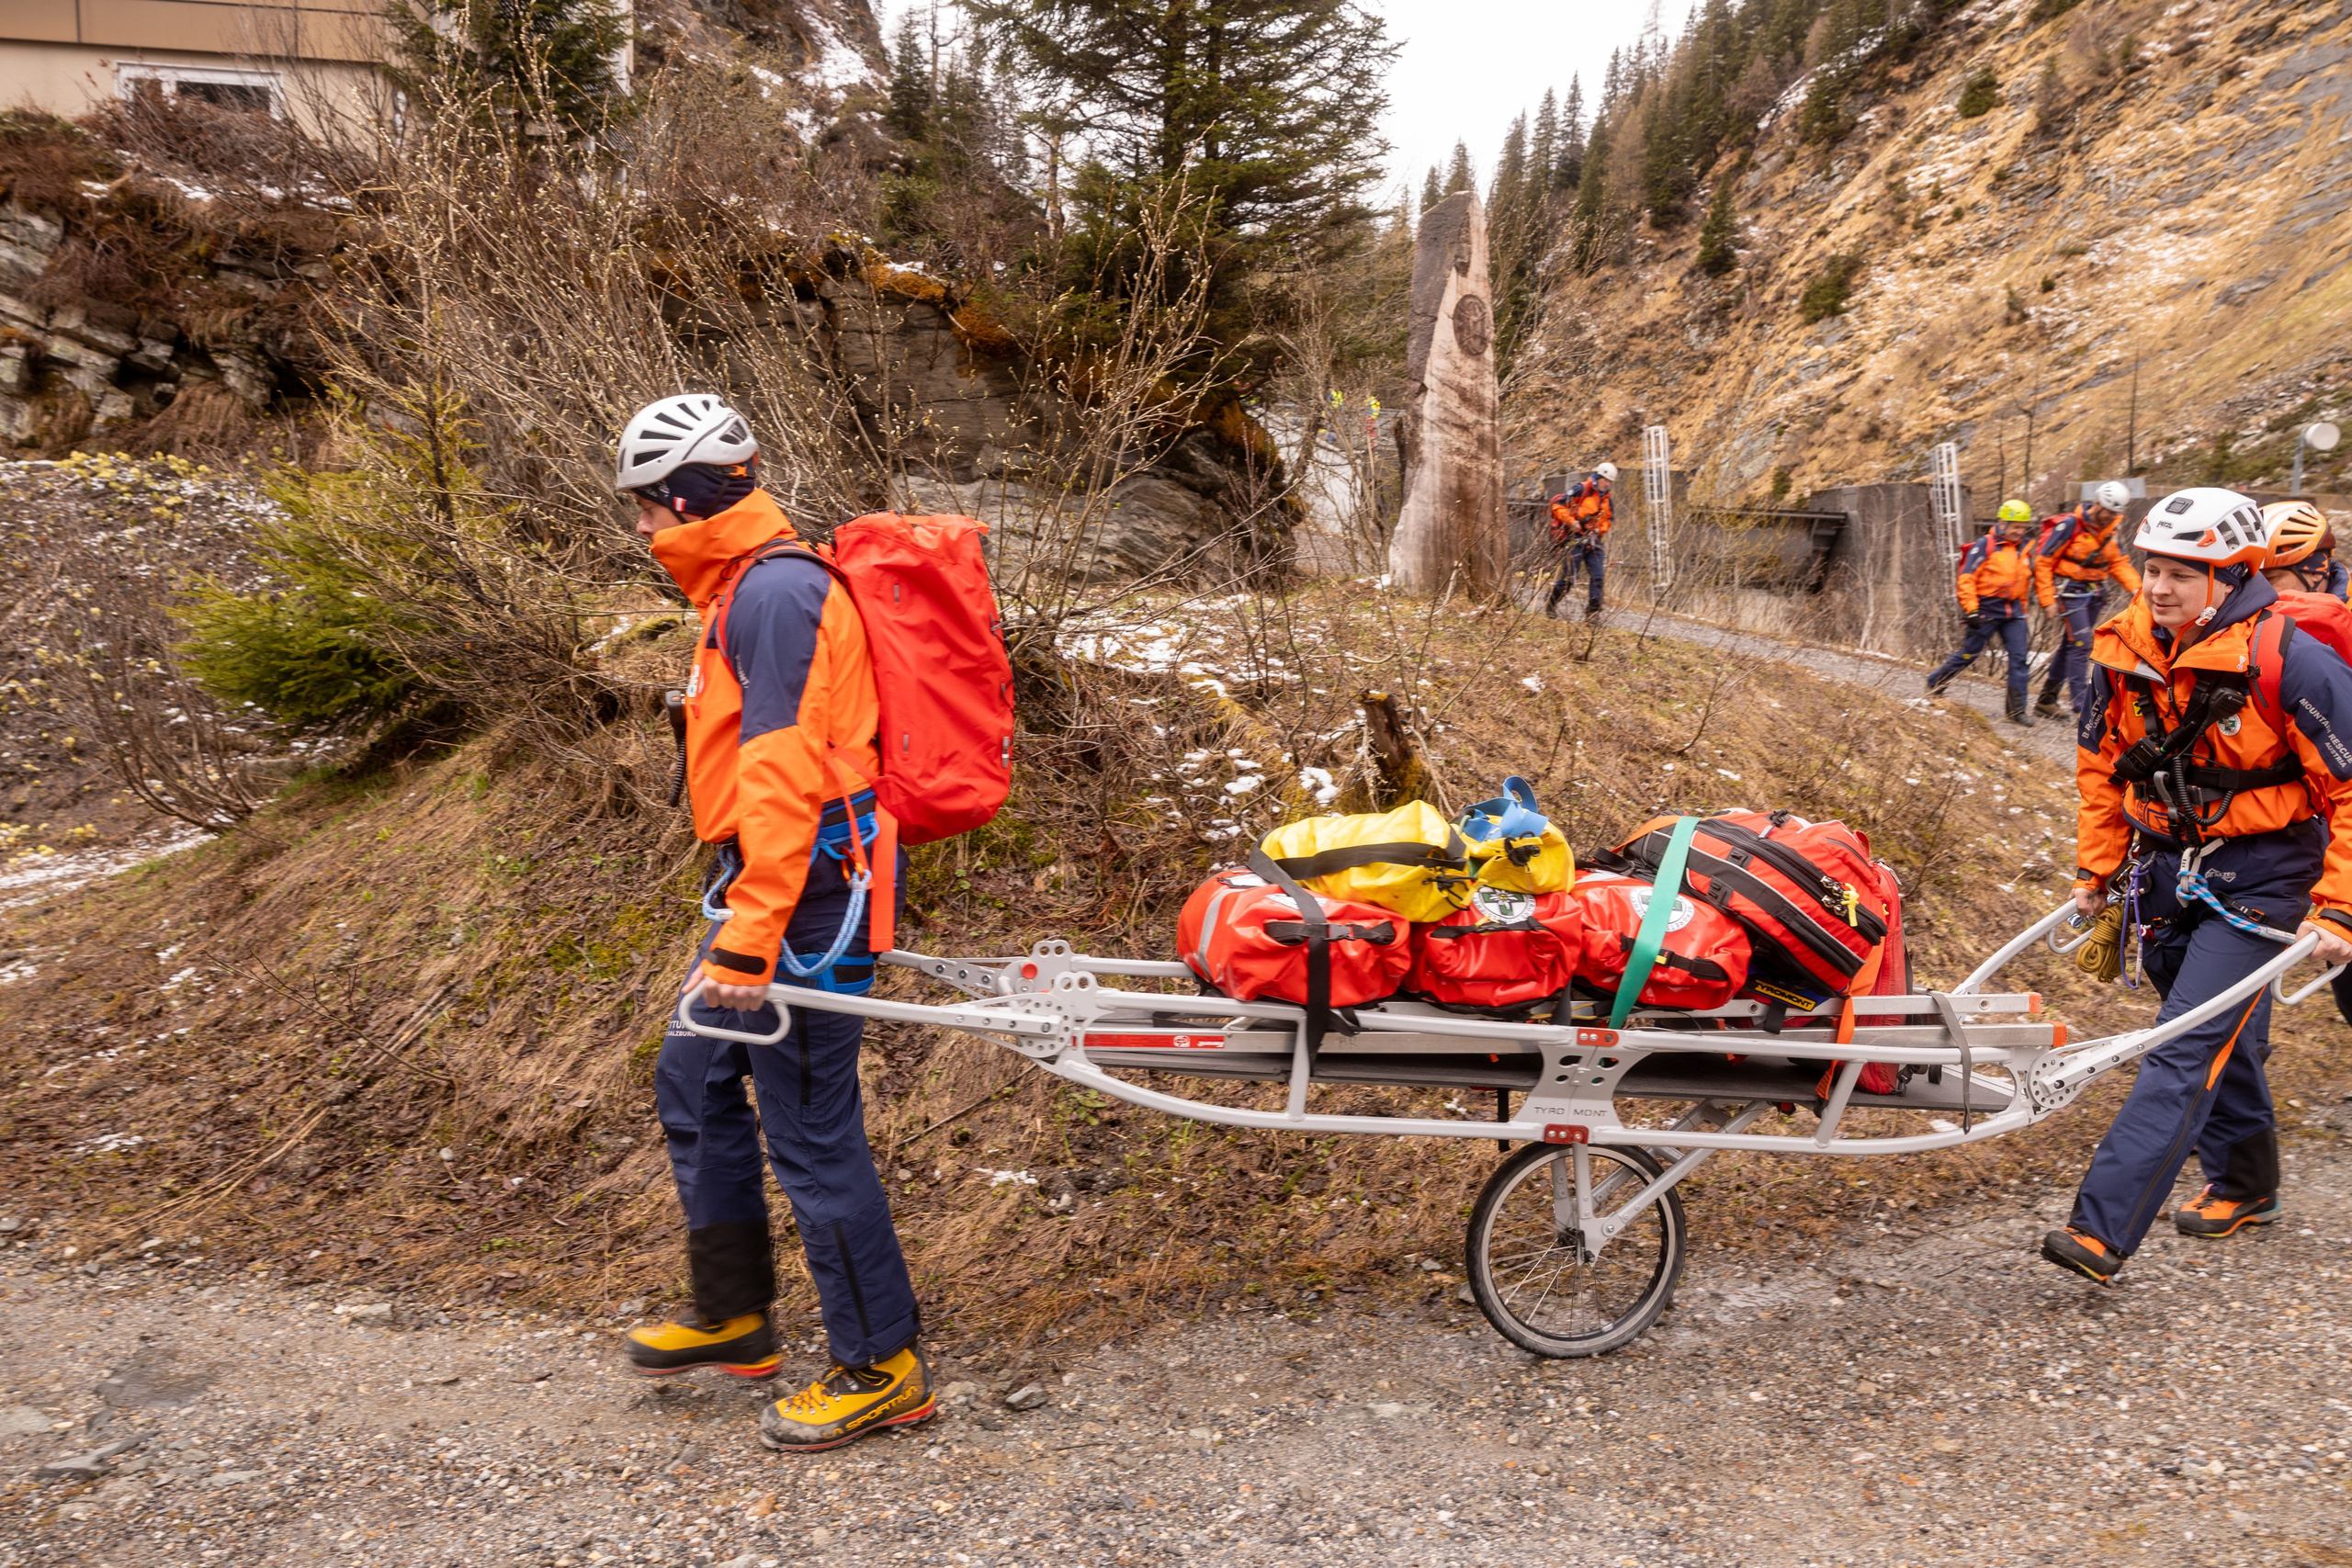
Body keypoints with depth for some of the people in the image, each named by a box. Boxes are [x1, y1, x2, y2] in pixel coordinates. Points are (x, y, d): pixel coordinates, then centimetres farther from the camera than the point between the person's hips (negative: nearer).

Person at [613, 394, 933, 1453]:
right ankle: (732, 1315, 34)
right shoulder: (747, 588, 18)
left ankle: (883, 1367, 10)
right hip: (771, 885, 11)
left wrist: (745, 941, -25)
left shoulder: (772, 590, -16)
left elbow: (782, 774, -24)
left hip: (805, 895, -11)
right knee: (694, 1080, 19)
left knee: (809, 1129, -4)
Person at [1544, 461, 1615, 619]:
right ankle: (1549, 605, 12)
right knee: (1568, 577, -7)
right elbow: (1558, 506, -8)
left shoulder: (1606, 498, 15)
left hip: (1593, 542, 7)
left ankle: (1593, 612, 1)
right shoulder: (1580, 490, -6)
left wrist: (1601, 529, 7)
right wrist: (1571, 521, -18)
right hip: (1575, 539, -6)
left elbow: (1608, 518, 28)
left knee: (1598, 578, -4)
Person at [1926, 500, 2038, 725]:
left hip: (2013, 613, 6)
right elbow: (1966, 578, -13)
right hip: (1986, 611, -6)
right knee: (1968, 654, 3)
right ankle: (1934, 682, 27)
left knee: (2018, 658, -3)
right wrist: (1971, 610, -19)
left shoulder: (2023, 549, 12)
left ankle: (2017, 710, 1)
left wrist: (2021, 609, 24)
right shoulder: (1985, 546, -9)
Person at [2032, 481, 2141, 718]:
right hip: (2071, 592, -7)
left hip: (2095, 593, 8)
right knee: (2080, 644, -14)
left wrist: (2135, 587, -6)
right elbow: (2043, 562, -14)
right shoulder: (2070, 524, -14)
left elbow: (2119, 562, 11)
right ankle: (2082, 705, -14)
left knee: (2070, 645, 11)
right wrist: (2048, 599, -16)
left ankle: (2046, 700, 19)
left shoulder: (2108, 528, 9)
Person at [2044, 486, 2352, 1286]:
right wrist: (2096, 869, 12)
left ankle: (2103, 1228, -18)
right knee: (2221, 1038, 21)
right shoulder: (2122, 651, -2)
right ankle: (2244, 1186, 42)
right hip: (2166, 868, 6)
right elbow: (2101, 765, 13)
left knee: (2187, 1049, -14)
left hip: (2258, 876, -6)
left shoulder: (2286, 660, -19)